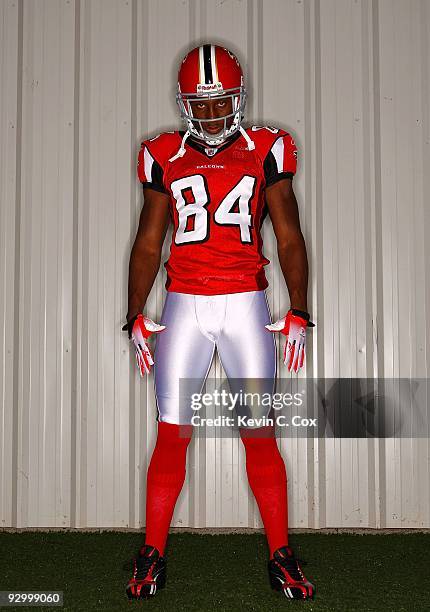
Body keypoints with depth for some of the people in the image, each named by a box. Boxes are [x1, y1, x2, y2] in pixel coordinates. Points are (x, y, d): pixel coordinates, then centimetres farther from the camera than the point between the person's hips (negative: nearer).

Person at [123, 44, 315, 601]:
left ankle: (280, 557, 14)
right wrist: (136, 317, 4)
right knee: (171, 435, 2)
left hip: (245, 304, -1)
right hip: (184, 304, 1)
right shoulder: (165, 158, 7)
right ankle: (152, 557, 16)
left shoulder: (265, 153, 4)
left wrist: (298, 314, -1)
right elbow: (148, 244, 11)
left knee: (260, 434, 1)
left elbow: (289, 239, 6)